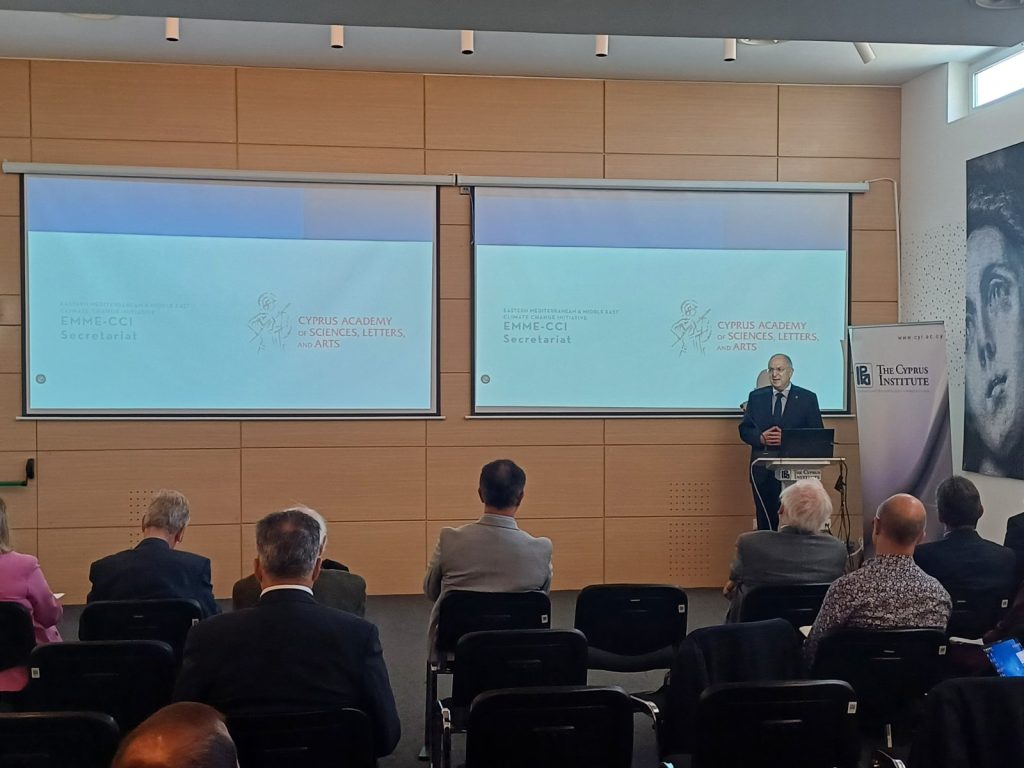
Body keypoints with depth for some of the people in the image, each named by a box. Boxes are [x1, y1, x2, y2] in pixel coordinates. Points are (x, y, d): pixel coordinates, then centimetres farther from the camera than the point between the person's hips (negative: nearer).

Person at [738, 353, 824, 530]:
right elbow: (744, 430, 9)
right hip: (762, 470, 2)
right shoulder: (756, 397, 11)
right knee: (765, 521, 5)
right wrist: (761, 437, -13)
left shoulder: (807, 398, 3)